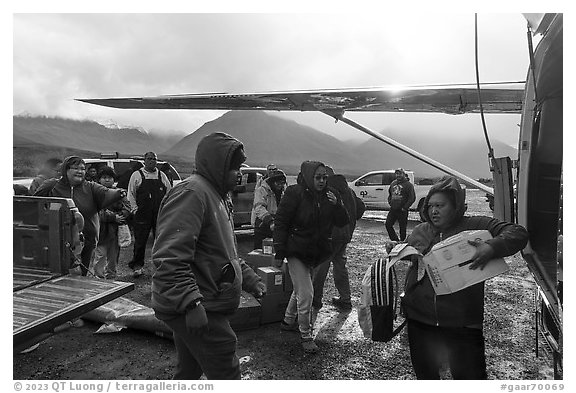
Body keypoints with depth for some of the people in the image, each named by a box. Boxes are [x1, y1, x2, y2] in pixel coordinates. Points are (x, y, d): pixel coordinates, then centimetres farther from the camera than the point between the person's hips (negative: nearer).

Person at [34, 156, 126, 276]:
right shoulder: (52, 186, 2)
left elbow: (105, 194, -15)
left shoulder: (90, 187, 2)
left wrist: (118, 193, -34)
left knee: (82, 275, 11)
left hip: (87, 242, 1)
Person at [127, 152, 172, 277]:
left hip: (160, 215, 2)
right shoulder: (137, 175, 5)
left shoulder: (162, 175, 11)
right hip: (142, 215, -2)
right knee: (140, 241, 1)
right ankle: (137, 265, 13)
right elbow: (131, 193, 5)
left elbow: (169, 192, 14)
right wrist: (135, 209, -3)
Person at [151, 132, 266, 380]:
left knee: (189, 372, 22)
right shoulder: (191, 193, -17)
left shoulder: (218, 196, 18)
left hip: (205, 307, 10)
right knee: (227, 376, -3)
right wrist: (191, 303, -31)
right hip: (199, 312, -10)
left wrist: (251, 280, 20)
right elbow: (170, 259, -26)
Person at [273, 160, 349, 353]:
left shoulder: (330, 194, -1)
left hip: (317, 252, 6)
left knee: (300, 289, 22)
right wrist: (279, 253, -16)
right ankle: (305, 335, 12)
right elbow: (281, 223, -15)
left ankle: (288, 321, 43)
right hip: (297, 252, -6)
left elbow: (342, 222, 2)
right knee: (305, 294, -7)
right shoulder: (295, 193, -17)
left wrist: (336, 205, -18)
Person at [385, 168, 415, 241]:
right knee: (388, 224, 3)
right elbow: (389, 195, 26)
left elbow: (412, 198, -11)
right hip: (392, 210, 6)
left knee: (402, 227, 2)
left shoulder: (408, 185, -5)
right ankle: (395, 240, 15)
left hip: (402, 211, -6)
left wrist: (405, 207, -14)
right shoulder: (393, 183, 14)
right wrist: (390, 203, 10)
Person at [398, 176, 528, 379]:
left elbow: (518, 233, -11)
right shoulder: (420, 231, 7)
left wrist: (492, 248, -28)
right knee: (424, 374, 20)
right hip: (419, 320, 4)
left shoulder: (476, 226, -5)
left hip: (462, 324, -3)